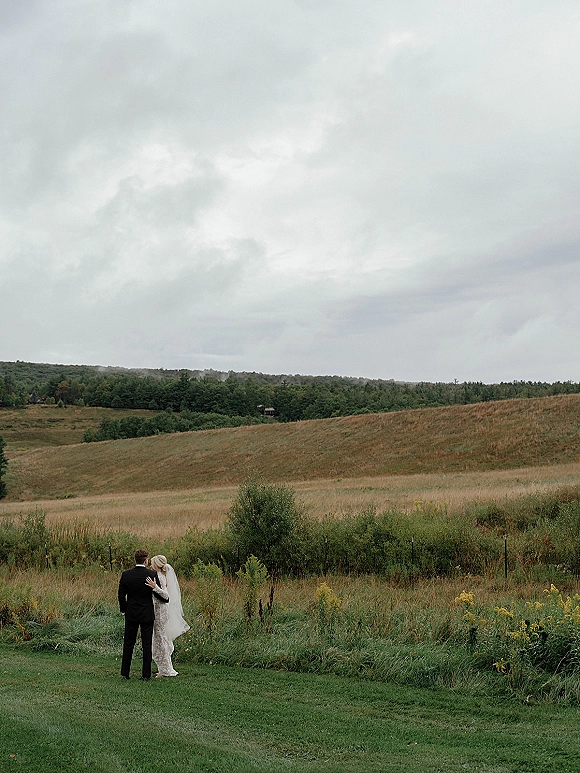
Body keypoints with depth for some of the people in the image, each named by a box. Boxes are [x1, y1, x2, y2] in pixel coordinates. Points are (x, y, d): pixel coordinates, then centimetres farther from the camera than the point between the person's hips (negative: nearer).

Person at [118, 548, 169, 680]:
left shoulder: (126, 575, -5)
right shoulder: (152, 575, -11)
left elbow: (121, 595, 1)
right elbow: (159, 595, -7)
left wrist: (124, 610, 12)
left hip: (131, 614, 2)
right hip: (147, 615, -2)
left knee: (128, 644, 12)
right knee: (146, 644, 5)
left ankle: (125, 673, 15)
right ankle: (146, 674, 6)